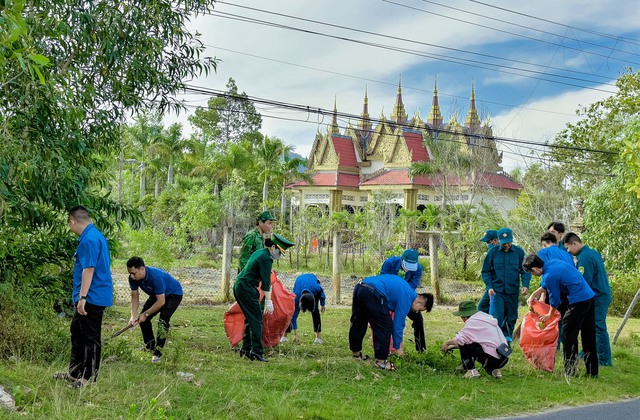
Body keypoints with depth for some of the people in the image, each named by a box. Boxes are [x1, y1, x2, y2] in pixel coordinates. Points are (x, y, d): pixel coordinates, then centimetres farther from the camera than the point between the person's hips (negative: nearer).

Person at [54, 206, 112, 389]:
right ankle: (75, 372, 30)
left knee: (91, 338, -2)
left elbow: (88, 269, -24)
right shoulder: (95, 235, 14)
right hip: (91, 297, 11)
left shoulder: (89, 239, -19)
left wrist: (82, 297, -24)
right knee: (77, 332, 19)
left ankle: (89, 378, 6)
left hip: (91, 298, -11)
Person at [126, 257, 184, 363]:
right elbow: (135, 297, -9)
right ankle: (150, 346, 22)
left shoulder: (156, 277, -41)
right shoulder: (133, 278, -20)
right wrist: (133, 316, -21)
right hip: (156, 294, 8)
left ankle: (158, 352, -17)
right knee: (143, 318, 4)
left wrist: (145, 314, -26)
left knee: (163, 320, -24)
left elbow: (161, 302, -34)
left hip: (174, 294, -8)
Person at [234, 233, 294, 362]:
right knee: (257, 319, -6)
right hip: (246, 288, -10)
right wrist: (269, 301, -16)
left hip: (239, 286, 10)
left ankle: (246, 349, 18)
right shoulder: (266, 259, -16)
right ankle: (256, 351, -9)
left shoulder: (260, 252, 13)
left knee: (250, 319, 15)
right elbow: (265, 282, -17)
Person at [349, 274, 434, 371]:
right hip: (372, 294, -10)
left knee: (357, 324, 23)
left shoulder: (407, 290, 25)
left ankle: (356, 353, 40)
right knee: (385, 328, 3)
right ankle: (380, 361, 9)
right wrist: (397, 347, 12)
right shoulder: (407, 298, -1)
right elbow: (398, 323, 1)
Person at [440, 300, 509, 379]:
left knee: (464, 344, -1)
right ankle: (494, 370, 16)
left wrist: (447, 342, 5)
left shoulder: (473, 321, -8)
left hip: (492, 358, -9)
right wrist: (453, 346, 29)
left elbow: (460, 339, -15)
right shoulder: (485, 317, 20)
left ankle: (472, 371, 2)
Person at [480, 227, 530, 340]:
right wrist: (489, 287, -8)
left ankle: (507, 337, 26)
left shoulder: (519, 252, -1)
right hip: (497, 291, -2)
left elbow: (525, 270, 4)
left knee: (511, 317, 10)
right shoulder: (493, 252, -3)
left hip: (513, 291, 2)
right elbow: (485, 271, 4)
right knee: (497, 317, -9)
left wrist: (525, 285, -11)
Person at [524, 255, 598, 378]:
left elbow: (555, 300, -4)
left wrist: (549, 315, 12)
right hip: (590, 297, 9)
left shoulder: (549, 276, -16)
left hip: (578, 301, -9)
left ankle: (570, 371, 4)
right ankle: (592, 371, 20)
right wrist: (533, 295, 28)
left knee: (568, 336, 1)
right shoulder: (552, 262, 10)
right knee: (589, 336, 13)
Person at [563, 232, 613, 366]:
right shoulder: (593, 252, 13)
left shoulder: (584, 258, -19)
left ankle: (605, 361, 0)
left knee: (598, 328, -5)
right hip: (603, 295, 10)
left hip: (597, 298, -10)